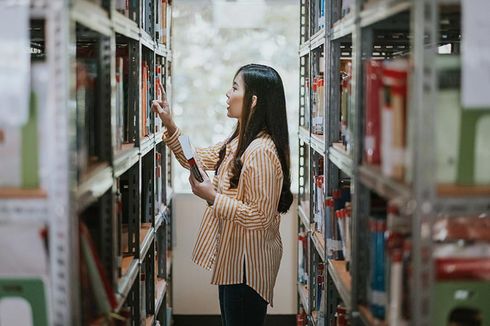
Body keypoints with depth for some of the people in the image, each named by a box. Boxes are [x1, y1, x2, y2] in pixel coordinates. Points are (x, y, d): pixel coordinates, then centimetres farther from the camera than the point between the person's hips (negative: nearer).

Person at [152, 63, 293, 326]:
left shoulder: (262, 152, -26)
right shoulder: (240, 142, 5)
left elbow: (260, 216, -25)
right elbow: (198, 160, 16)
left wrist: (212, 197, -20)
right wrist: (169, 125, 6)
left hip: (248, 264, -10)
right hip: (231, 257, 10)